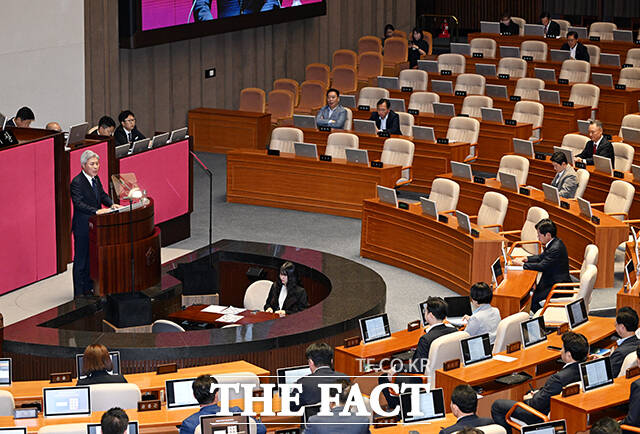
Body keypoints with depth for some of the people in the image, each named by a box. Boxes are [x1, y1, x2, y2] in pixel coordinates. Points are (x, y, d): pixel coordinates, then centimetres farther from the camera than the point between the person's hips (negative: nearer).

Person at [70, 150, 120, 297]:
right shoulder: (77, 182, -18)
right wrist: (96, 211, -37)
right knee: (81, 260, 0)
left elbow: (102, 195, 14)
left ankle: (89, 288, 29)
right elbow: (79, 203, -27)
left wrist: (111, 204, -6)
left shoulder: (96, 179, 9)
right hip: (82, 228, -8)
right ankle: (79, 294, 6)